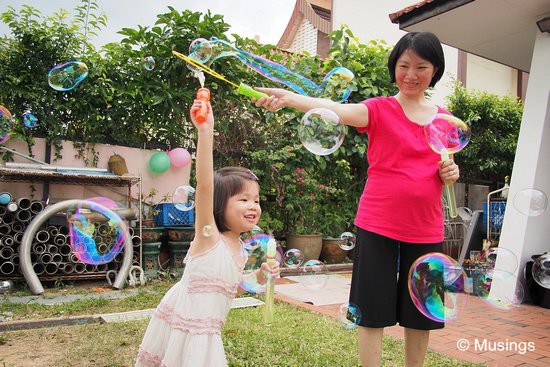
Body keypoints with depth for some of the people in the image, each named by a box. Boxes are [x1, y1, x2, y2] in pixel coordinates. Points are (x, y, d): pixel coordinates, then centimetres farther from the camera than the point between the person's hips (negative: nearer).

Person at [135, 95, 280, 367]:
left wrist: (260, 276, 1)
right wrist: (205, 132, -43)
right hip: (179, 327, -7)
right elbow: (204, 185, -34)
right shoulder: (208, 235, -18)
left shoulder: (240, 249, 3)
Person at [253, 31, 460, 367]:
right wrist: (289, 98, -41)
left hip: (426, 230, 4)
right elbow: (337, 110, -24)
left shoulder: (444, 119, 9)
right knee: (375, 312, 3)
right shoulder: (379, 109, -3)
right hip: (378, 226, -4)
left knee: (420, 314, 14)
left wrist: (451, 173, -5)